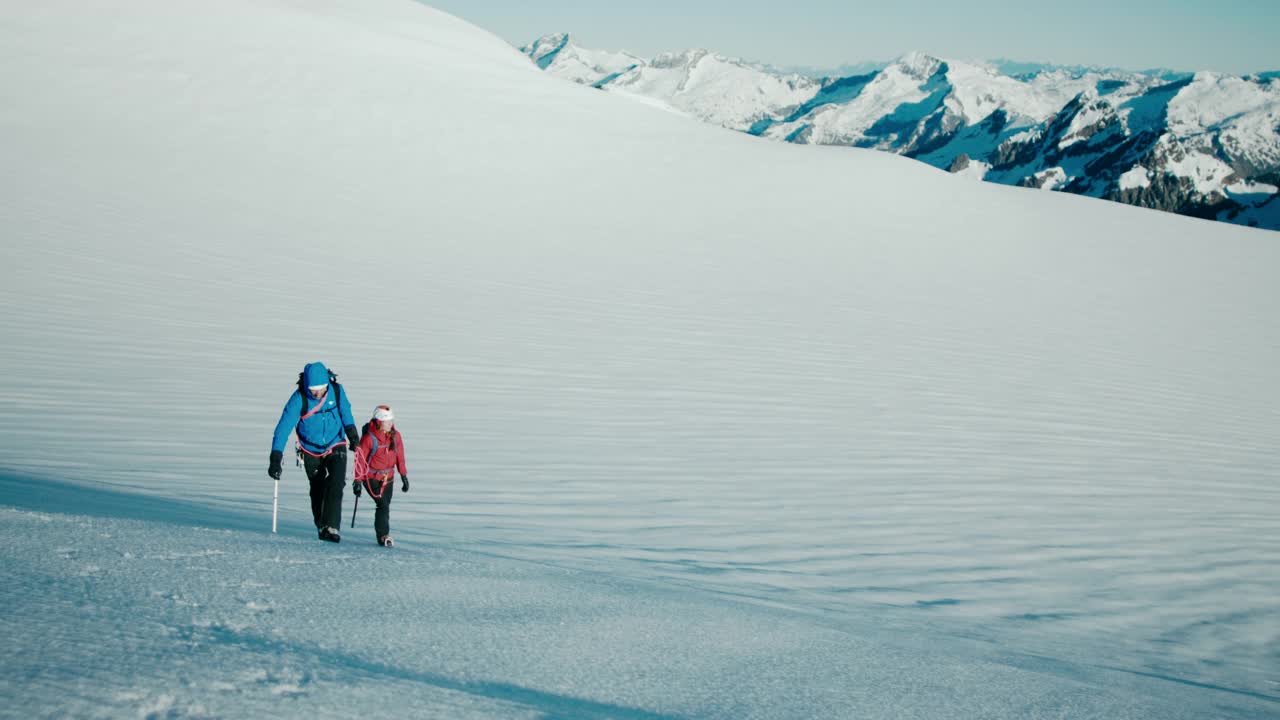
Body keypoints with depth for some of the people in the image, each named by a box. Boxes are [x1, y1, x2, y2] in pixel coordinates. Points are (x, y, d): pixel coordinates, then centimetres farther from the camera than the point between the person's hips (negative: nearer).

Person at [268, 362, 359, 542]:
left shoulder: (336, 390, -16)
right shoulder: (299, 398, -24)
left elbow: (345, 411, 7)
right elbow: (284, 427, -27)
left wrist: (352, 434, 16)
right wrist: (276, 458, -34)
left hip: (335, 447, 1)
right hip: (311, 451, -1)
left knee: (336, 485, -18)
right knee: (318, 491, 9)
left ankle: (331, 527, -18)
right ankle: (322, 527, 26)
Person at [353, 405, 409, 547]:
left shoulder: (395, 436, 0)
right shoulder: (369, 438, -16)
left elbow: (400, 456, 10)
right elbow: (360, 459, -10)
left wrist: (404, 476, 12)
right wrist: (358, 481, -10)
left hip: (388, 478, 5)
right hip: (371, 478, -5)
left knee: (385, 506, 10)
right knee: (383, 505, -17)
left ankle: (382, 534, 24)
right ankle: (383, 536, -15)